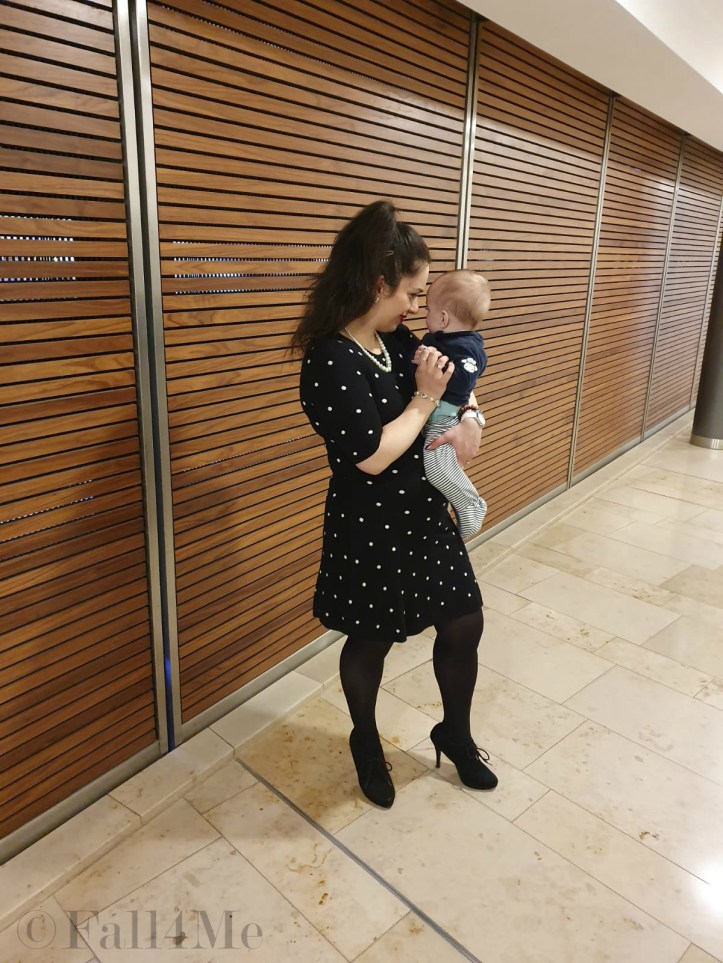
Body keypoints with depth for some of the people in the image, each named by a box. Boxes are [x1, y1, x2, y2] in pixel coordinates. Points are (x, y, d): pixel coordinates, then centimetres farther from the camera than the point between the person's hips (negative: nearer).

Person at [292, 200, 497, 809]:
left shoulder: (398, 340, 1)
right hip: (369, 530, -7)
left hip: (423, 515, 7)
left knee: (464, 623, 15)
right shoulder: (329, 362, -23)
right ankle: (366, 743, 44)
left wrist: (467, 422, -5)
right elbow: (374, 455, -26)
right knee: (371, 643, 15)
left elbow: (454, 382, 16)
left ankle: (455, 733, 42)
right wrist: (426, 397, -16)